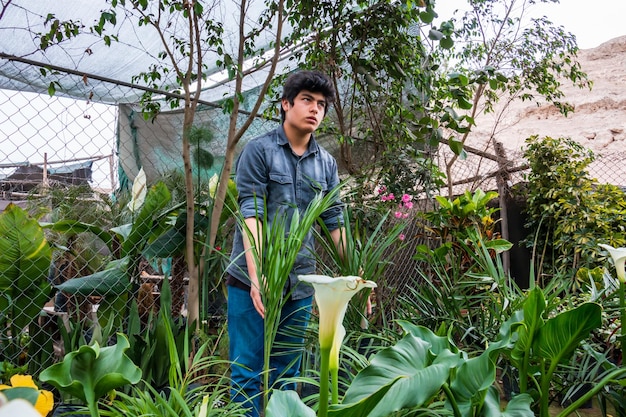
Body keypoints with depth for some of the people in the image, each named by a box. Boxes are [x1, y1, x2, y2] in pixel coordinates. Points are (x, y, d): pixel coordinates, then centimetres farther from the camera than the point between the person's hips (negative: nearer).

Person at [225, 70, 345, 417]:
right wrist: (257, 276, -23)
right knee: (248, 371, 3)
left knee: (287, 372, 14)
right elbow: (250, 214, -14)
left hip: (300, 283, 5)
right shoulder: (259, 150, -5)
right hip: (253, 279, -4)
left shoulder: (327, 163, 9)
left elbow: (334, 220, 10)